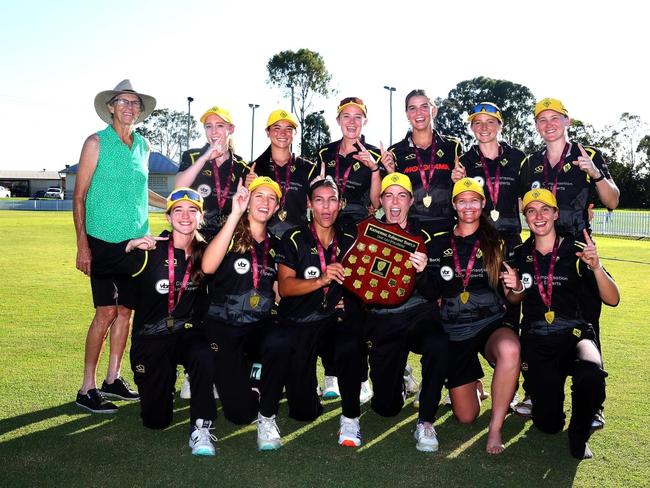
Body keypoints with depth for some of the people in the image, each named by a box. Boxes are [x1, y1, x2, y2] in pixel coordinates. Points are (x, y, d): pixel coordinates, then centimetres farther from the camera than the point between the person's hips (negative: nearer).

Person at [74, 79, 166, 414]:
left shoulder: (142, 145, 12)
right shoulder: (97, 142, -5)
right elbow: (79, 196, -6)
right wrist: (82, 244, -11)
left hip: (136, 240, 6)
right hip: (103, 239, -5)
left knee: (125, 310, 8)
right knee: (106, 311, -8)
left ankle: (113, 379, 21)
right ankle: (87, 389, 3)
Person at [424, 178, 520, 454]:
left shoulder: (496, 242, 5)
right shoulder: (438, 245, 7)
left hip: (491, 324, -1)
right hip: (454, 331, 1)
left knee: (510, 349, -40)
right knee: (465, 417, 0)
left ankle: (496, 428, -21)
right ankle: (472, 384, 38)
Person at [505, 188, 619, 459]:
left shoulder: (576, 251, -2)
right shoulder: (520, 255, 6)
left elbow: (612, 299, -7)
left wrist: (596, 267, -23)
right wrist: (515, 289, -3)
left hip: (574, 335, -1)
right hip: (536, 341, 2)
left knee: (591, 374, -38)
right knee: (548, 423, -8)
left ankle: (579, 434, -6)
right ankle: (551, 385, 29)